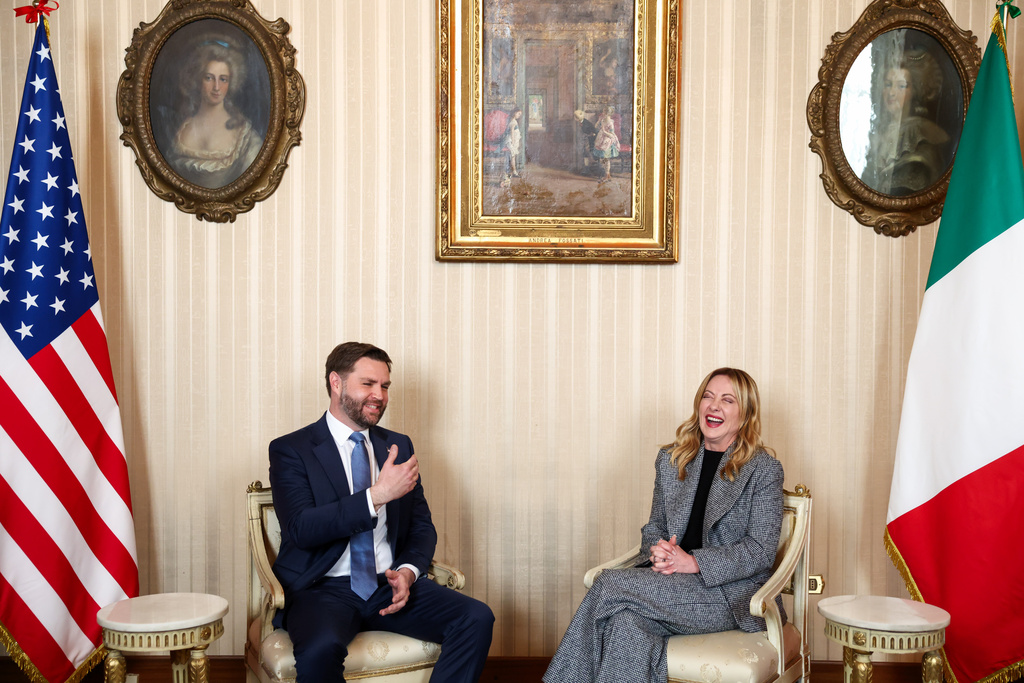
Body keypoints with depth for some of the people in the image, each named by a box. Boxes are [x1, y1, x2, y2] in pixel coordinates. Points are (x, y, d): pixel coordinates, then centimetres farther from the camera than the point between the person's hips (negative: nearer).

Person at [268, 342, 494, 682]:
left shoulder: (398, 446, 15)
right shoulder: (291, 450, -1)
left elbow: (422, 526, 16)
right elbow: (301, 529, -15)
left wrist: (408, 571, -6)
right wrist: (377, 495, -23)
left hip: (390, 583, 5)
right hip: (323, 589, -4)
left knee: (476, 619, -20)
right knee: (321, 648, -38)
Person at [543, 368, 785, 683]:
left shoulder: (764, 469, -1)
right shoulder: (671, 460, 15)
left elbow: (761, 551, -7)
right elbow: (654, 526, 19)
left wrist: (694, 562, -16)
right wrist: (658, 550, -6)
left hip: (733, 592, -5)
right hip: (673, 579, 5)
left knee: (611, 584, -26)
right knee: (628, 622, -33)